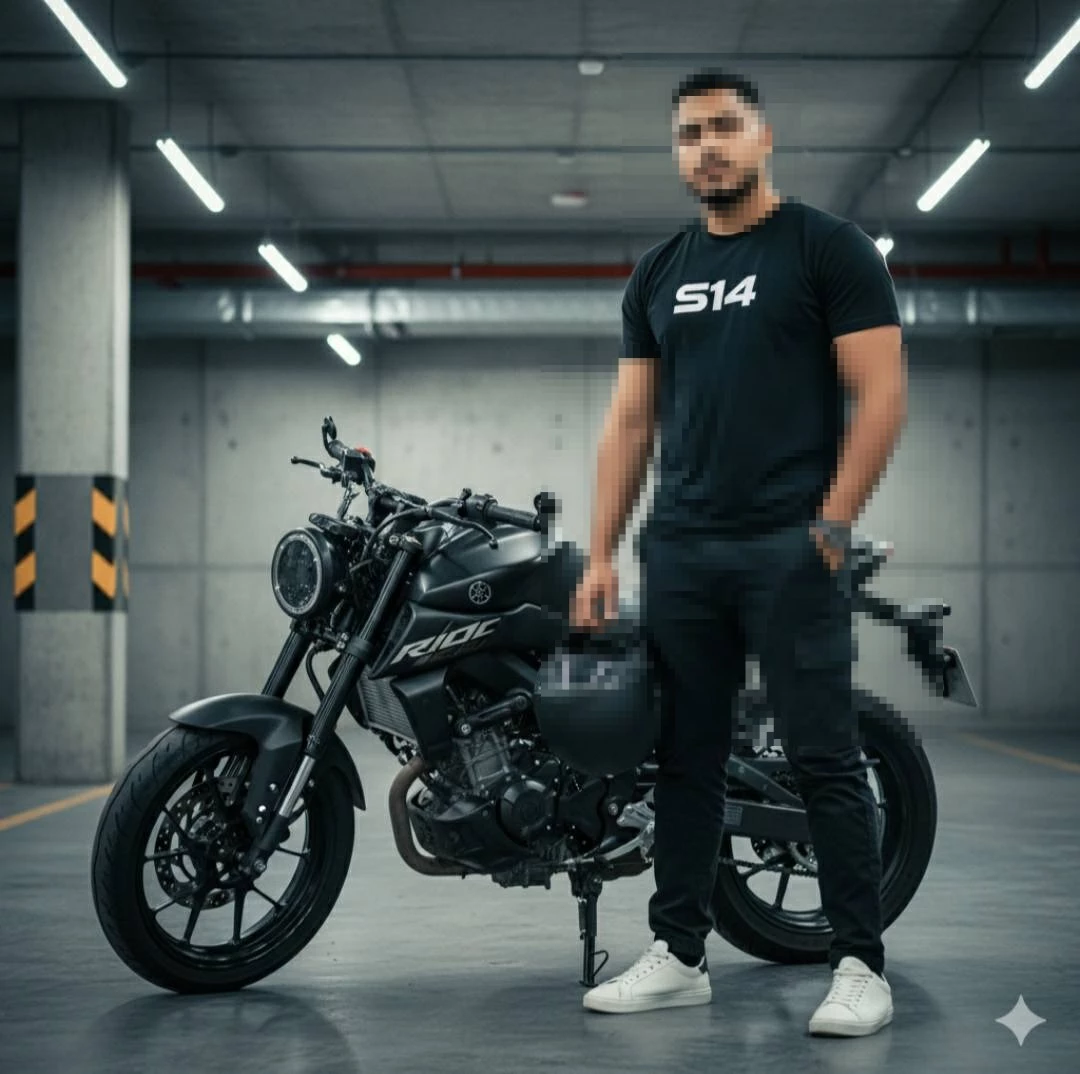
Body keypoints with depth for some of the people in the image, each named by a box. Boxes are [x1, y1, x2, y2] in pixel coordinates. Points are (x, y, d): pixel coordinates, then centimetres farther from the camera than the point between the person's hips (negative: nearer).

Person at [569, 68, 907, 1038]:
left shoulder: (828, 248, 1)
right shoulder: (658, 274, 16)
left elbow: (881, 393, -5)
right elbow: (631, 420, 16)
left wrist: (830, 526, -12)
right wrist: (600, 554, 9)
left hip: (789, 548, -5)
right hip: (679, 551, 5)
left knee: (825, 760, -3)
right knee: (686, 759, 9)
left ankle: (861, 966, 5)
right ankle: (678, 956, 18)